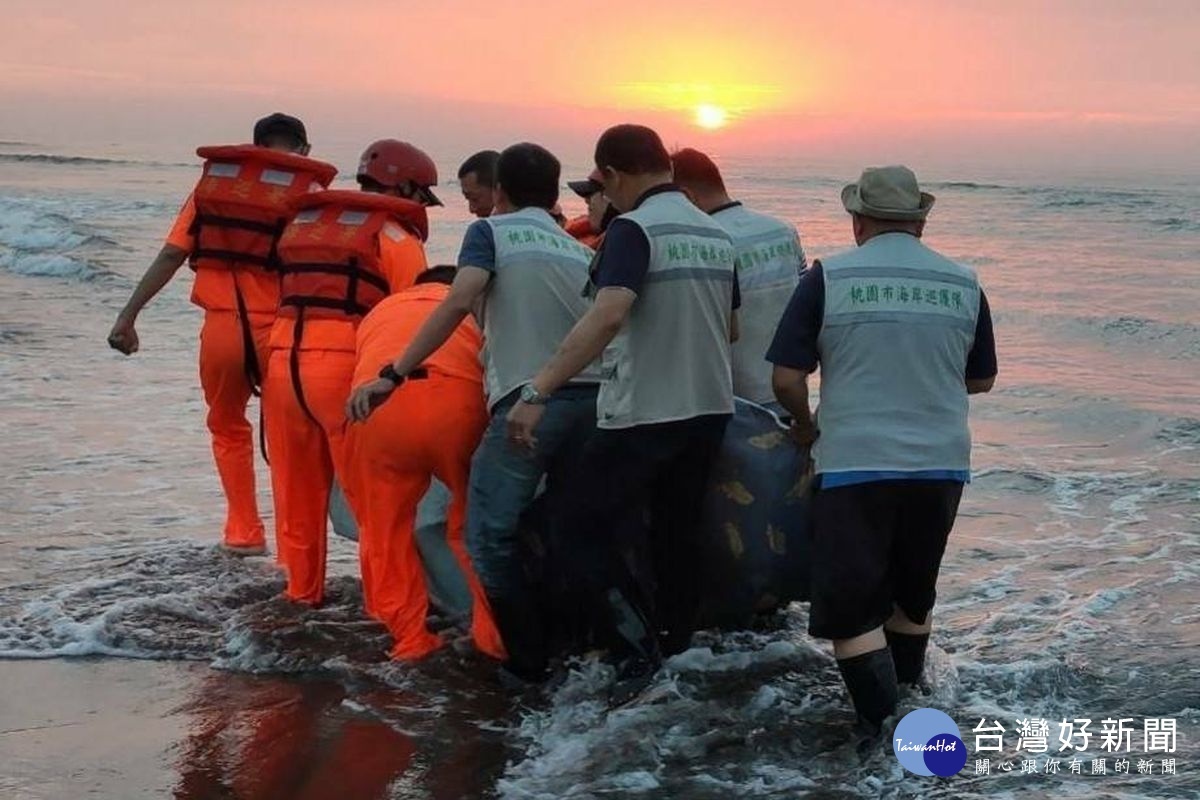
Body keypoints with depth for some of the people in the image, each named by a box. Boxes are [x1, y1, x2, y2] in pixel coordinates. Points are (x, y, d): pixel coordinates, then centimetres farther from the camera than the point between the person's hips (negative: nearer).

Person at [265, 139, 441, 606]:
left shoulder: (301, 223, 23)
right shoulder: (393, 235, 3)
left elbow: (295, 295, 21)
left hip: (282, 362, 6)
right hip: (346, 369, -6)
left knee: (298, 487, 18)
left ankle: (302, 589, 29)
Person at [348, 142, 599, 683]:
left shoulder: (492, 231, 10)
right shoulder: (581, 252, 24)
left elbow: (460, 301, -8)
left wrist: (393, 374, -11)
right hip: (593, 398, 6)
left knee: (491, 535, 4)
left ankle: (528, 663, 3)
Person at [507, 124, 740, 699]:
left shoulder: (634, 229, -15)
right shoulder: (715, 235, 9)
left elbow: (607, 316, -30)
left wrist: (537, 393, -32)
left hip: (643, 414, -7)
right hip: (709, 410, 8)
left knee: (579, 525, 3)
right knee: (678, 531, 16)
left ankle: (639, 653, -4)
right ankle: (676, 658, 22)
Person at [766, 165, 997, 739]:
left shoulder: (828, 278, -7)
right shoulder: (963, 284, 3)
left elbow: (786, 378, -9)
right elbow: (981, 379, 13)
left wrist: (806, 426, 10)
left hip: (854, 464, -4)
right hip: (942, 465, 4)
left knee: (850, 609, 2)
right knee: (913, 595, 23)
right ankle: (906, 698, 37)